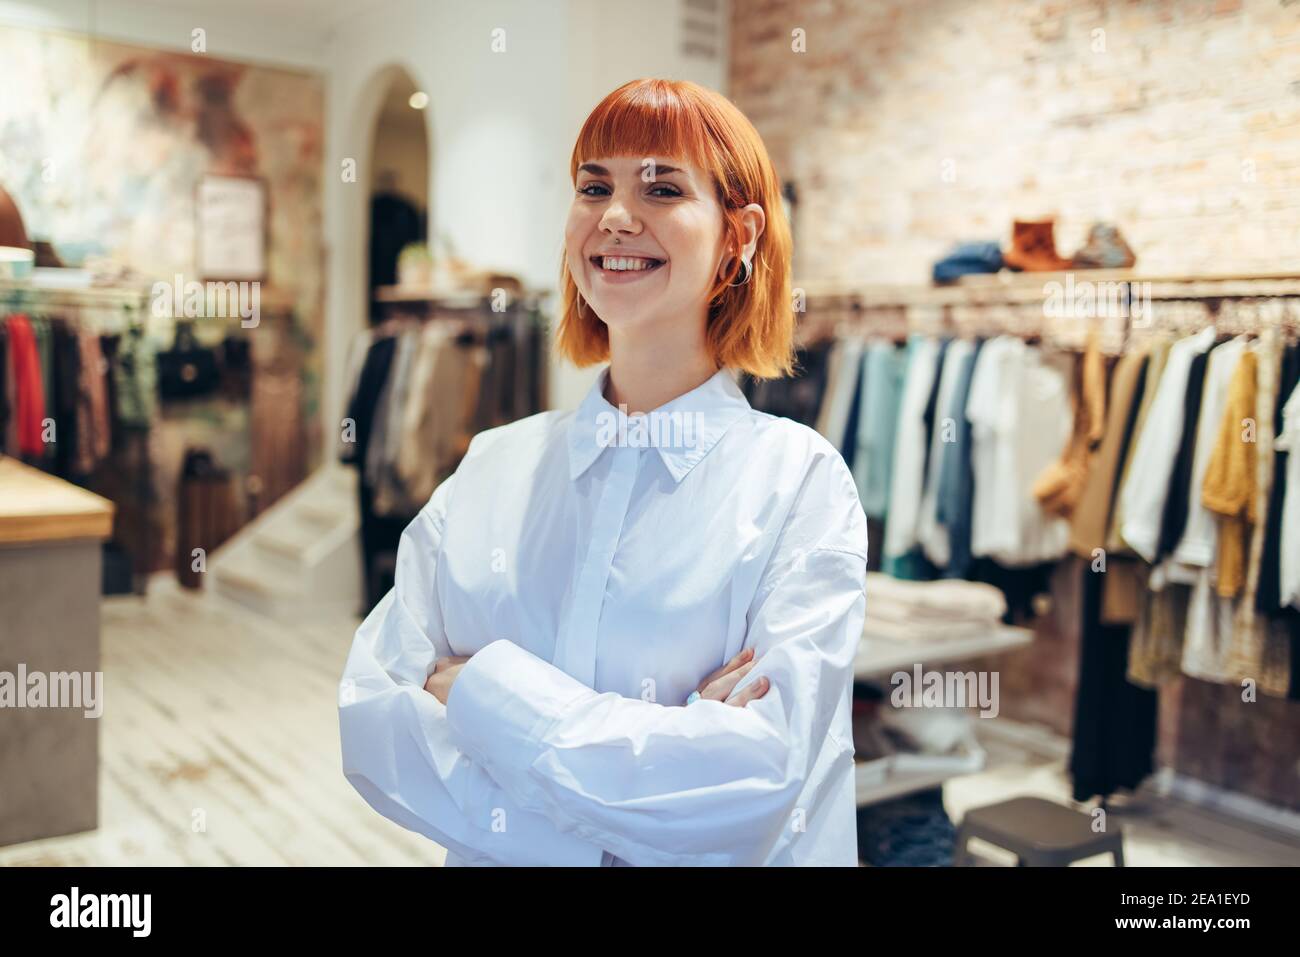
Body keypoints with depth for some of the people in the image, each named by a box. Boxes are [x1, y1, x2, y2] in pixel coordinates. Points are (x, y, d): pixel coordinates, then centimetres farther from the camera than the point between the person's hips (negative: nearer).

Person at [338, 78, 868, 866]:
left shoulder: (801, 480, -8)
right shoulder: (490, 469, 1)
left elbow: (756, 781, -16)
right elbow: (369, 720, -7)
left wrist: (480, 688, -14)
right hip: (497, 854, 2)